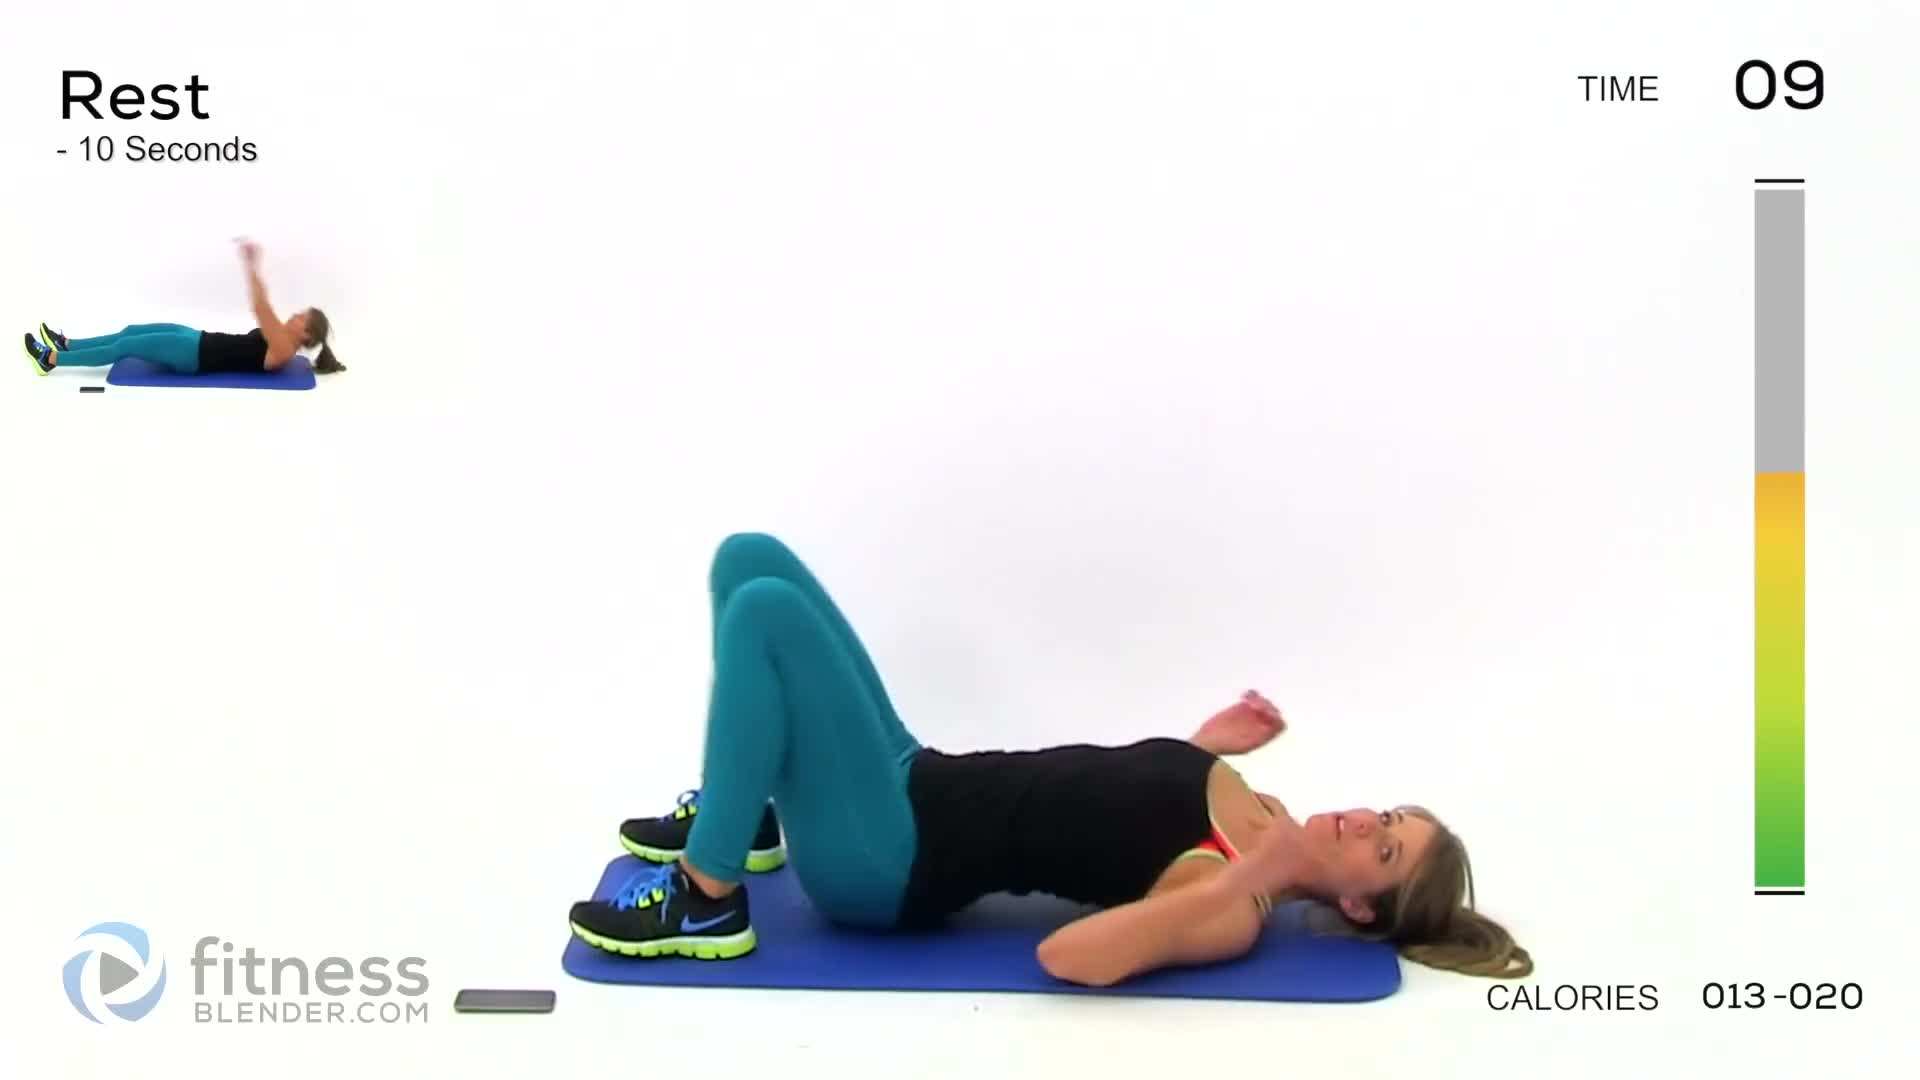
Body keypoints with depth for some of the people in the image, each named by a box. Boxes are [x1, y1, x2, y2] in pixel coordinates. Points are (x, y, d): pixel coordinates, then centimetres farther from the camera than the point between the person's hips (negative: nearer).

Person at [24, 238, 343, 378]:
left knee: (125, 346, -5)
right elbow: (263, 309, 18)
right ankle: (64, 344, 22)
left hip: (195, 356, -9)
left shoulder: (282, 350, -20)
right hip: (200, 342, 9)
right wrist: (251, 266, 12)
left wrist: (253, 266, -30)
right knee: (132, 331, 13)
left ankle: (51, 359, 4)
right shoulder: (280, 339, 8)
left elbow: (260, 308, -28)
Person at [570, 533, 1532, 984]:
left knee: (766, 610, -27)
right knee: (751, 559, 7)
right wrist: (1206, 743, 14)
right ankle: (741, 816, 21)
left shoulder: (1233, 910, -17)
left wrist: (1245, 877, -30)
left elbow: (1067, 955, -33)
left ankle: (706, 901, -12)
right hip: (917, 783, 8)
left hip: (886, 865, -8)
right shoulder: (1242, 810, 8)